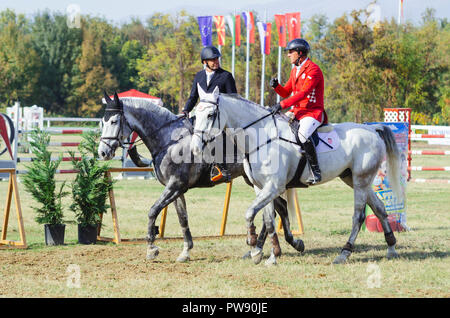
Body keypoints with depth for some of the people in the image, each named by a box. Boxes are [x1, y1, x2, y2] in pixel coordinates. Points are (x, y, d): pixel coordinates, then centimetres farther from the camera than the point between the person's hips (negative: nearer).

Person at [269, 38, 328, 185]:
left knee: (303, 133, -34)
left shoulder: (313, 70, -13)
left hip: (313, 112, -9)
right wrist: (276, 86, -1)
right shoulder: (295, 70, 17)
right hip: (297, 111, 10)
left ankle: (316, 171, -28)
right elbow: (286, 92, 22)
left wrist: (282, 105, -28)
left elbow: (303, 93, -23)